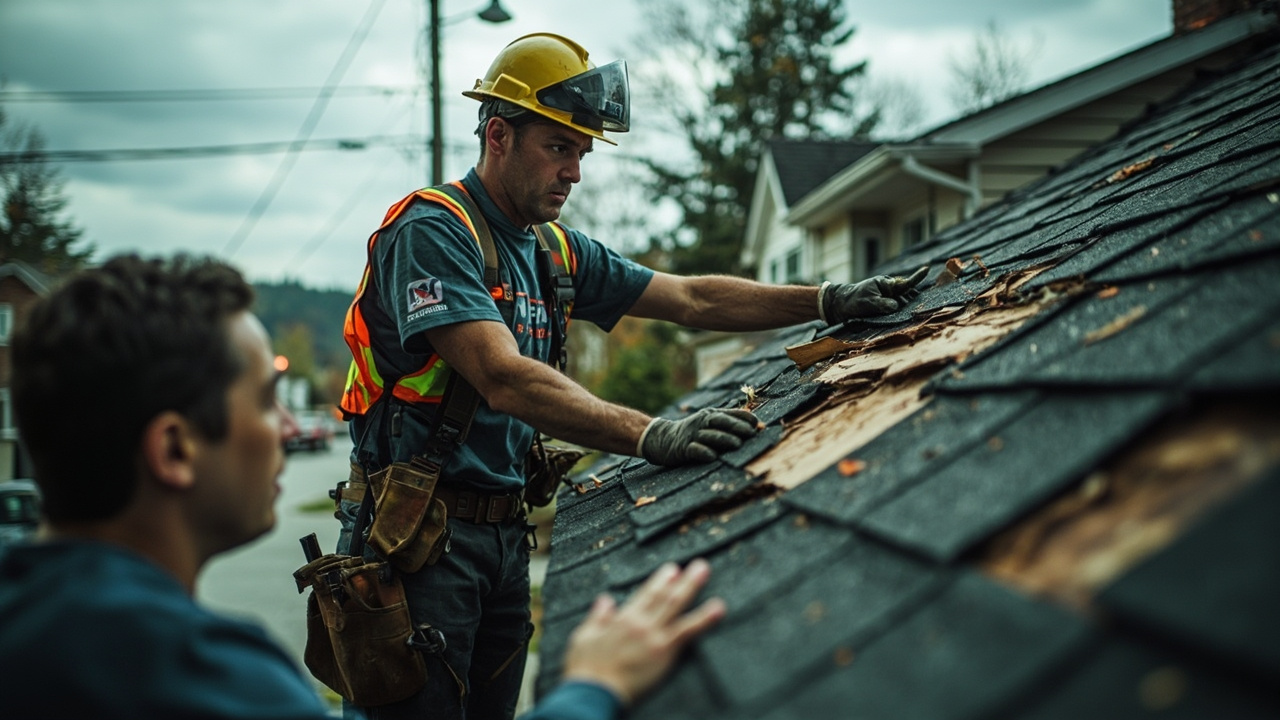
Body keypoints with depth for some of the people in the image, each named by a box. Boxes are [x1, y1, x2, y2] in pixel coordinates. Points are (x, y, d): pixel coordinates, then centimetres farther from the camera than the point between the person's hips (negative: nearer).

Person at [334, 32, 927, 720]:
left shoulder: (555, 250, 11)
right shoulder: (433, 230, -15)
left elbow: (692, 300, 13)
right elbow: (504, 378, -28)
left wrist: (831, 300, 3)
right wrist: (650, 435, -38)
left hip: (504, 531, 8)